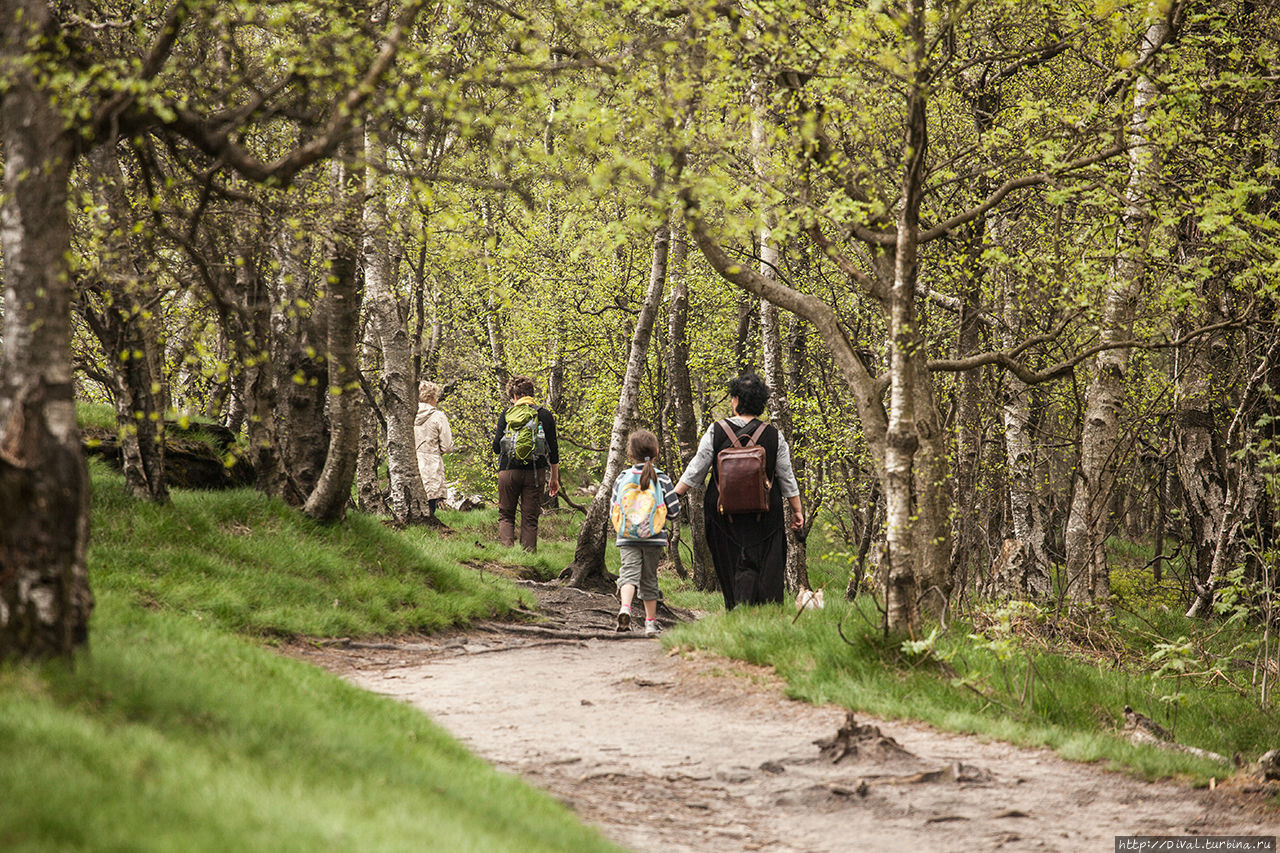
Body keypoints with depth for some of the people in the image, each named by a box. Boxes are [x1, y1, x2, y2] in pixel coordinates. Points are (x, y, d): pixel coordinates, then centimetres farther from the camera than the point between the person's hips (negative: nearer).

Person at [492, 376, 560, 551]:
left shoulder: (507, 415, 2)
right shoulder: (545, 415, 3)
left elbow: (496, 447, 3)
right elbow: (553, 450, 3)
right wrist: (554, 478, 11)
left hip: (508, 471, 0)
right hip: (535, 471, 0)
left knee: (506, 515, 10)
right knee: (530, 518, 5)